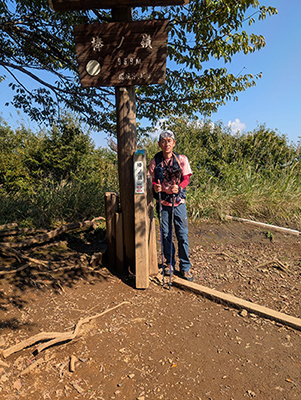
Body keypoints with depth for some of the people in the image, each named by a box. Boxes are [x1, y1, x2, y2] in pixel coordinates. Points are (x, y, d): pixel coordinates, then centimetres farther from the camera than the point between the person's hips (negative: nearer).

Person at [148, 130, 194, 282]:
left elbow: (186, 179, -3)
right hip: (162, 202, 1)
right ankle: (170, 263, 29)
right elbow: (152, 180, 4)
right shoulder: (155, 161, -1)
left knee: (182, 235, 1)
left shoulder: (181, 159, -2)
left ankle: (185, 267, 17)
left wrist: (179, 187, -24)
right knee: (165, 234, 9)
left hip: (178, 201, -1)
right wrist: (155, 187, -20)